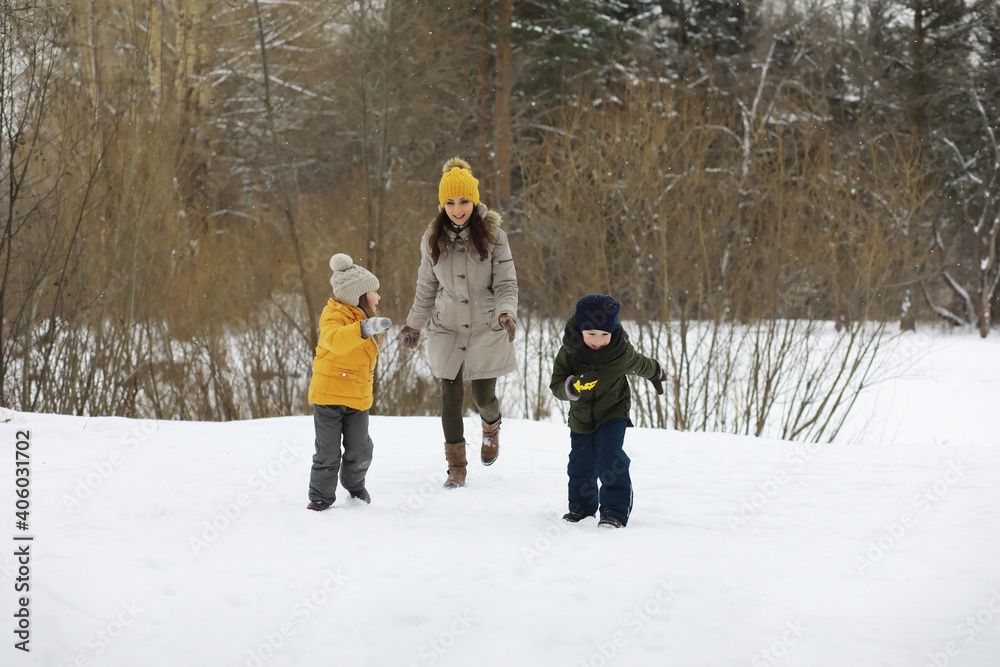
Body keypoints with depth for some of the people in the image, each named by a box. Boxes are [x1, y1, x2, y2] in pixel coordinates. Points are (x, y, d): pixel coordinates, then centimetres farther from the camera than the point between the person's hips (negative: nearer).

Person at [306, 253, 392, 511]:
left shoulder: (363, 319, 14)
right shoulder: (334, 316, -14)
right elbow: (335, 340, -38)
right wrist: (364, 329, -49)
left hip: (358, 398, 6)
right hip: (328, 393, -6)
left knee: (360, 450, 5)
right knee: (328, 452, -2)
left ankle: (354, 485, 31)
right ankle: (321, 495, 13)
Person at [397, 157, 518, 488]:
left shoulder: (492, 235, -7)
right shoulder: (433, 238, 1)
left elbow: (506, 283, -7)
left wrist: (506, 312, -25)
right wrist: (414, 325, 17)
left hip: (486, 329, -2)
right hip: (447, 330, 2)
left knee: (483, 396, 2)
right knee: (451, 397, 1)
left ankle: (491, 427, 40)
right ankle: (456, 466, 14)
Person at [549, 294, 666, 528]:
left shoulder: (622, 353, -20)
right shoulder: (568, 352, -20)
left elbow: (642, 365, 3)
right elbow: (556, 386, -19)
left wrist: (656, 375, 23)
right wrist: (575, 386, -40)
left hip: (613, 414, -3)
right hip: (581, 416, 3)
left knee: (611, 460, -20)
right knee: (580, 464, 12)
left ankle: (616, 511, -16)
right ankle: (581, 507, 33)